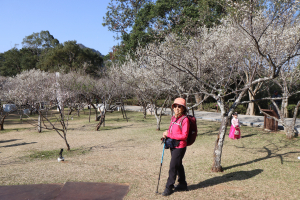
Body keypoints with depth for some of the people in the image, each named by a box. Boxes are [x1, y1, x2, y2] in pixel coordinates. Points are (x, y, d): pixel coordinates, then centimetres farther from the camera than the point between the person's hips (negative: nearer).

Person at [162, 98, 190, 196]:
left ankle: (169, 187, 11)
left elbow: (184, 136, -20)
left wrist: (169, 135, -20)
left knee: (173, 166, -3)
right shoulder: (173, 118, 8)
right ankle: (182, 184, 34)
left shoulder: (185, 119, -16)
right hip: (173, 146, 8)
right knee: (178, 165, 18)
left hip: (180, 146, -8)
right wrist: (166, 134, -4)